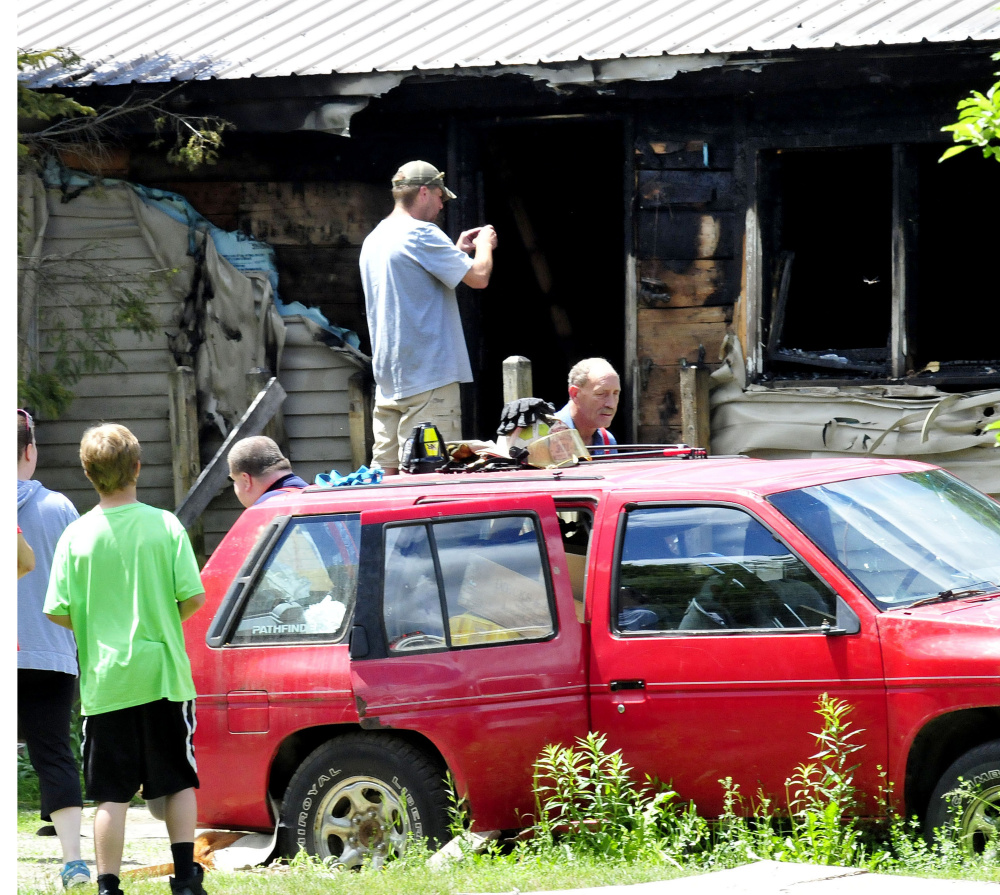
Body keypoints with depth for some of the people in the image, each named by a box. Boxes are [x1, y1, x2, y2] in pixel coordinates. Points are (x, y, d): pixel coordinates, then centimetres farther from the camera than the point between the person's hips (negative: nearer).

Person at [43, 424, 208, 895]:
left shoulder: (77, 535, -4)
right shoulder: (165, 526, -4)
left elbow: (58, 612, -4)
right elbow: (194, 597, -6)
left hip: (104, 680, 0)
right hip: (163, 675, 0)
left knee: (111, 794, 2)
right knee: (179, 783, 13)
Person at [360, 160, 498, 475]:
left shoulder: (373, 240, 16)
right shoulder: (421, 234, -12)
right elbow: (478, 276, -13)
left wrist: (457, 250, 27)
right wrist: (484, 245, 8)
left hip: (387, 379, 9)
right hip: (428, 375, -9)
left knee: (387, 473, 5)